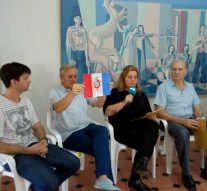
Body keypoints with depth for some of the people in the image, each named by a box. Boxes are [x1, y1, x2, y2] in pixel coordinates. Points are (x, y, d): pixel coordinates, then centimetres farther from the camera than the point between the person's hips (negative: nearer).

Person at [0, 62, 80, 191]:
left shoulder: (26, 101, 10)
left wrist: (43, 140, -8)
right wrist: (28, 150, -21)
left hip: (35, 145, 8)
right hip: (17, 154, -7)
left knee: (73, 163, -2)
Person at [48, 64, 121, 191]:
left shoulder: (82, 91, 18)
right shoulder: (55, 92, 1)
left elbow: (98, 104, 10)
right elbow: (58, 109, -21)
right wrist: (71, 93, -39)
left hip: (87, 126, 4)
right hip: (70, 133, -4)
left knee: (103, 130, -32)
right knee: (102, 147, -27)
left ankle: (102, 178, -42)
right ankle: (107, 179, -17)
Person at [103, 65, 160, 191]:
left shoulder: (141, 94, 20)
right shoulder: (115, 92, 5)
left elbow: (148, 113, 19)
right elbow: (107, 112, -9)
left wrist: (152, 116, -5)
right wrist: (124, 102, -18)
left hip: (139, 127, 5)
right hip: (121, 129, -5)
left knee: (153, 125, -30)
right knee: (145, 142, -30)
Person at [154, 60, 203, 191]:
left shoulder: (190, 87, 16)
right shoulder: (163, 87, 0)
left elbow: (198, 108, 16)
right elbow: (160, 113, -8)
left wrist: (199, 119, -8)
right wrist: (182, 121, -18)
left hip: (190, 120, 5)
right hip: (173, 121, -5)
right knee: (183, 132, -38)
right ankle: (186, 173, -23)